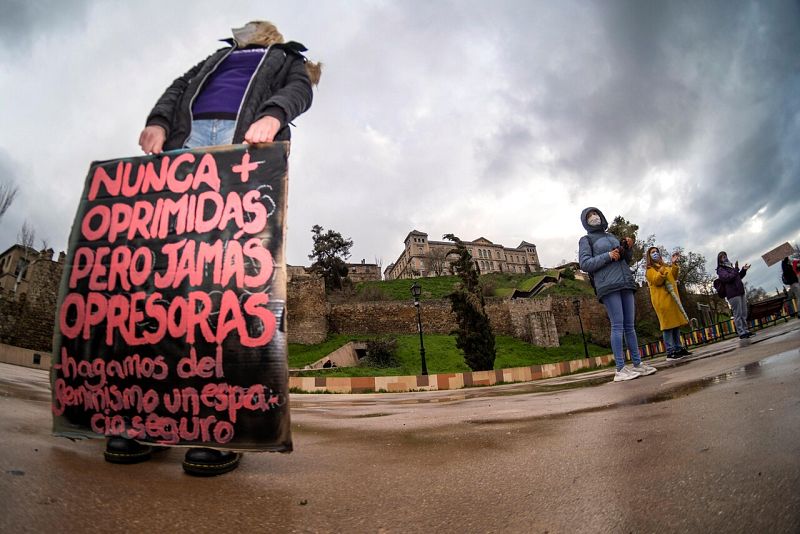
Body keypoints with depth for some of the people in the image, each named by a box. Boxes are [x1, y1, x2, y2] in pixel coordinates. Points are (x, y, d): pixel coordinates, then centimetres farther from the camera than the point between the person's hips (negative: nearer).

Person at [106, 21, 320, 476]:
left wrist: (272, 115, -14)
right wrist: (158, 120, 3)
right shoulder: (219, 56, 42)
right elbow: (180, 86, 26)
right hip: (187, 136, 4)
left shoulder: (289, 59, 32)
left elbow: (300, 91, 10)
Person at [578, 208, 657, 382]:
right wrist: (608, 256, -12)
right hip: (608, 285, -5)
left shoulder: (611, 236, 24)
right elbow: (584, 264, -5)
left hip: (625, 283, 6)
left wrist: (629, 248, 5)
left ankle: (637, 364, 5)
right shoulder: (586, 240, 8)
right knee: (618, 325, -12)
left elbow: (625, 260, 25)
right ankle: (620, 369, -12)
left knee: (629, 325, 3)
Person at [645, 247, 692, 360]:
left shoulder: (664, 266, 23)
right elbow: (656, 281, -15)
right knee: (668, 325, -10)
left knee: (676, 323, 9)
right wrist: (662, 270, -28)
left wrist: (674, 265, 0)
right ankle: (670, 352, -10)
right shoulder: (650, 269, 1)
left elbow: (673, 277, 10)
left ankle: (678, 348, 17)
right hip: (662, 299, -8)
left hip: (672, 298, 8)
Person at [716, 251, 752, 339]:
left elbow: (738, 277, 32)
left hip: (741, 293, 9)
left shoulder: (730, 267, 22)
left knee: (744, 314, 11)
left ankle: (745, 331, 18)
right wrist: (736, 269, -15)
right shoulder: (721, 270, -4)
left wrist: (743, 270, 20)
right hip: (733, 295, -9)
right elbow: (728, 277, -20)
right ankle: (741, 333, -5)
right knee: (738, 314, -7)